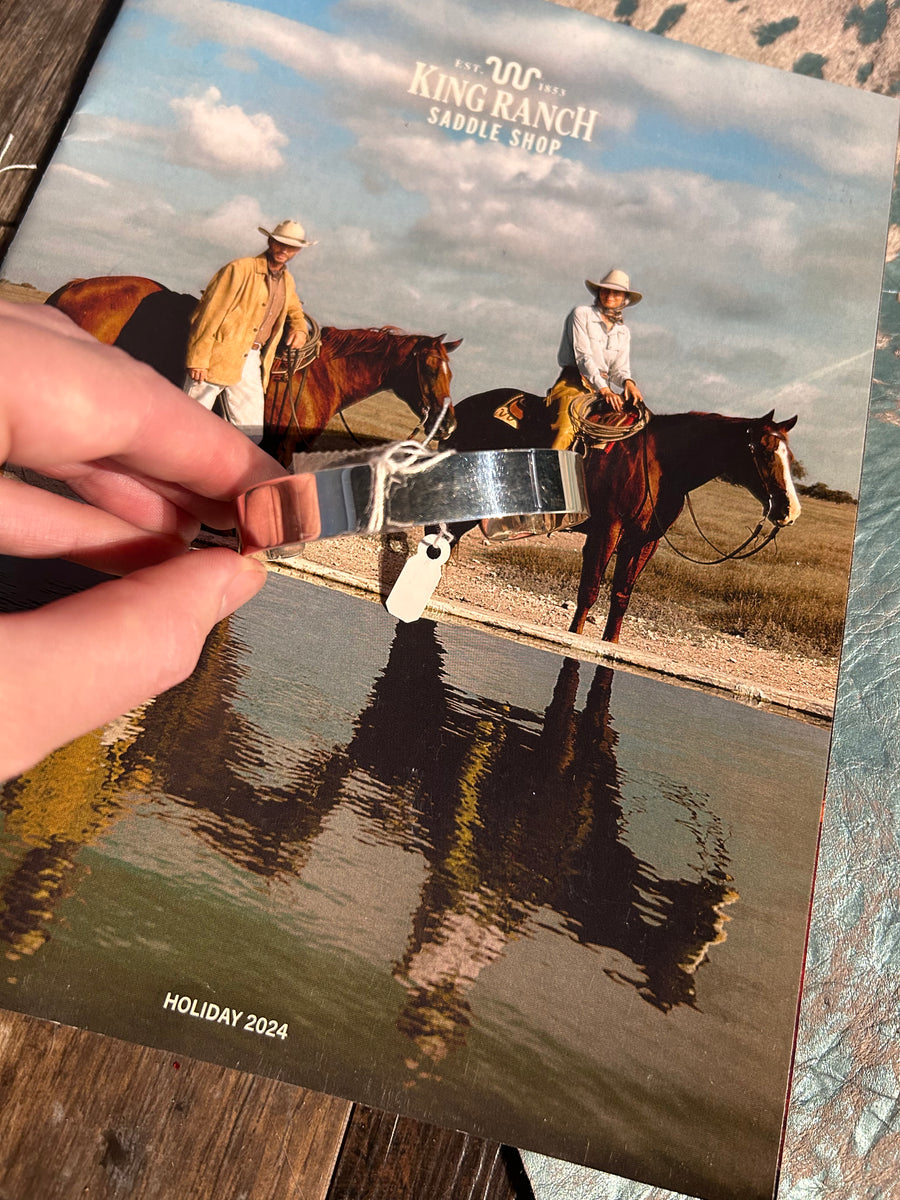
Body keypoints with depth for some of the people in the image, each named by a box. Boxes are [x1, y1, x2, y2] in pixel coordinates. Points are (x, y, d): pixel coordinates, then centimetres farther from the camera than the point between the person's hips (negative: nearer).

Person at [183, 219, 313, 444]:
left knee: (251, 436, 4)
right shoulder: (240, 269, -8)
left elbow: (295, 311, 36)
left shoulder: (287, 281, 14)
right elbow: (211, 314, -11)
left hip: (251, 362, 6)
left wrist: (299, 329, 12)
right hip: (218, 358, -6)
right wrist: (198, 358, -16)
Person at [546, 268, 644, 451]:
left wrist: (627, 381, -13)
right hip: (573, 383, -6)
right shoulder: (582, 314, 4)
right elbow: (583, 356, -8)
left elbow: (619, 368, 14)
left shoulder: (623, 331, 20)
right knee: (566, 430, -31)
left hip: (604, 387, 6)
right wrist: (603, 389, -19)